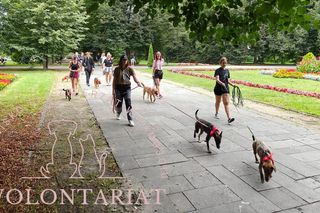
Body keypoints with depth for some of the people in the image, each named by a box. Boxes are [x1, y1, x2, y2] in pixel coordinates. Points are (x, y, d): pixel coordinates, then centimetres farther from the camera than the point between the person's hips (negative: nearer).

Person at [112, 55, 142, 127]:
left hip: (127, 88, -1)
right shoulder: (117, 69, 1)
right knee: (118, 104, 7)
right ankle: (118, 114, 42)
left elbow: (134, 77, -13)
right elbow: (114, 80, 5)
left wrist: (138, 82, -34)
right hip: (118, 88, 1)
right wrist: (113, 90, 2)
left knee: (128, 103, -9)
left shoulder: (129, 69, 0)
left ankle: (130, 120, -2)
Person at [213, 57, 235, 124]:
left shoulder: (227, 70, 9)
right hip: (218, 88, -3)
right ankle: (216, 114, 38)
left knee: (226, 103, -7)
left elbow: (228, 80, 16)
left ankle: (229, 118, -15)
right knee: (218, 101, 14)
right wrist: (222, 83, -39)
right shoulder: (218, 70, -6)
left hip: (226, 88, 3)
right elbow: (217, 79, -21)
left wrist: (232, 84, 1)